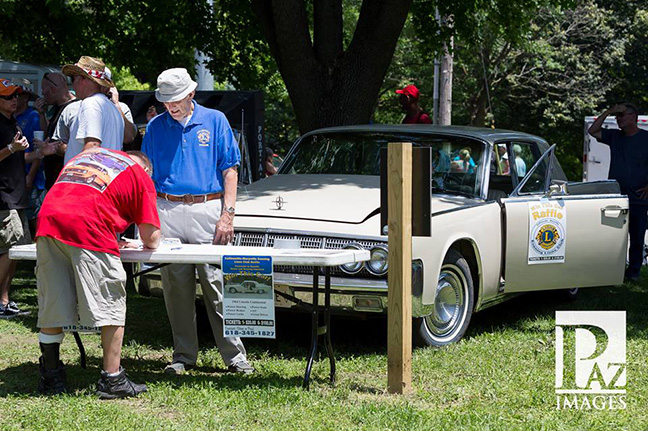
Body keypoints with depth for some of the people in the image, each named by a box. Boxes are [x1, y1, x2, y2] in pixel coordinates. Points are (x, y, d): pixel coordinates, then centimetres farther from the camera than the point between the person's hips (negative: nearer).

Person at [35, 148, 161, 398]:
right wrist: (149, 243, 36)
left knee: (51, 304, 12)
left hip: (48, 219, 6)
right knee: (111, 306, 4)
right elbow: (151, 239, 12)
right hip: (88, 229, -5)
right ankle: (112, 379, 5)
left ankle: (50, 378, 20)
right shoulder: (141, 176, 17)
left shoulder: (87, 154, 34)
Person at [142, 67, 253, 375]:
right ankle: (184, 355, 13)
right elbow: (146, 176, 13)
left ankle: (234, 355, 2)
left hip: (207, 210, -2)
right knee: (176, 287, 4)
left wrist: (227, 215, -6)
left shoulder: (215, 121, 4)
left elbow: (230, 170, 3)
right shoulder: (155, 127, 10)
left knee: (217, 285, -4)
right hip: (168, 211, 2)